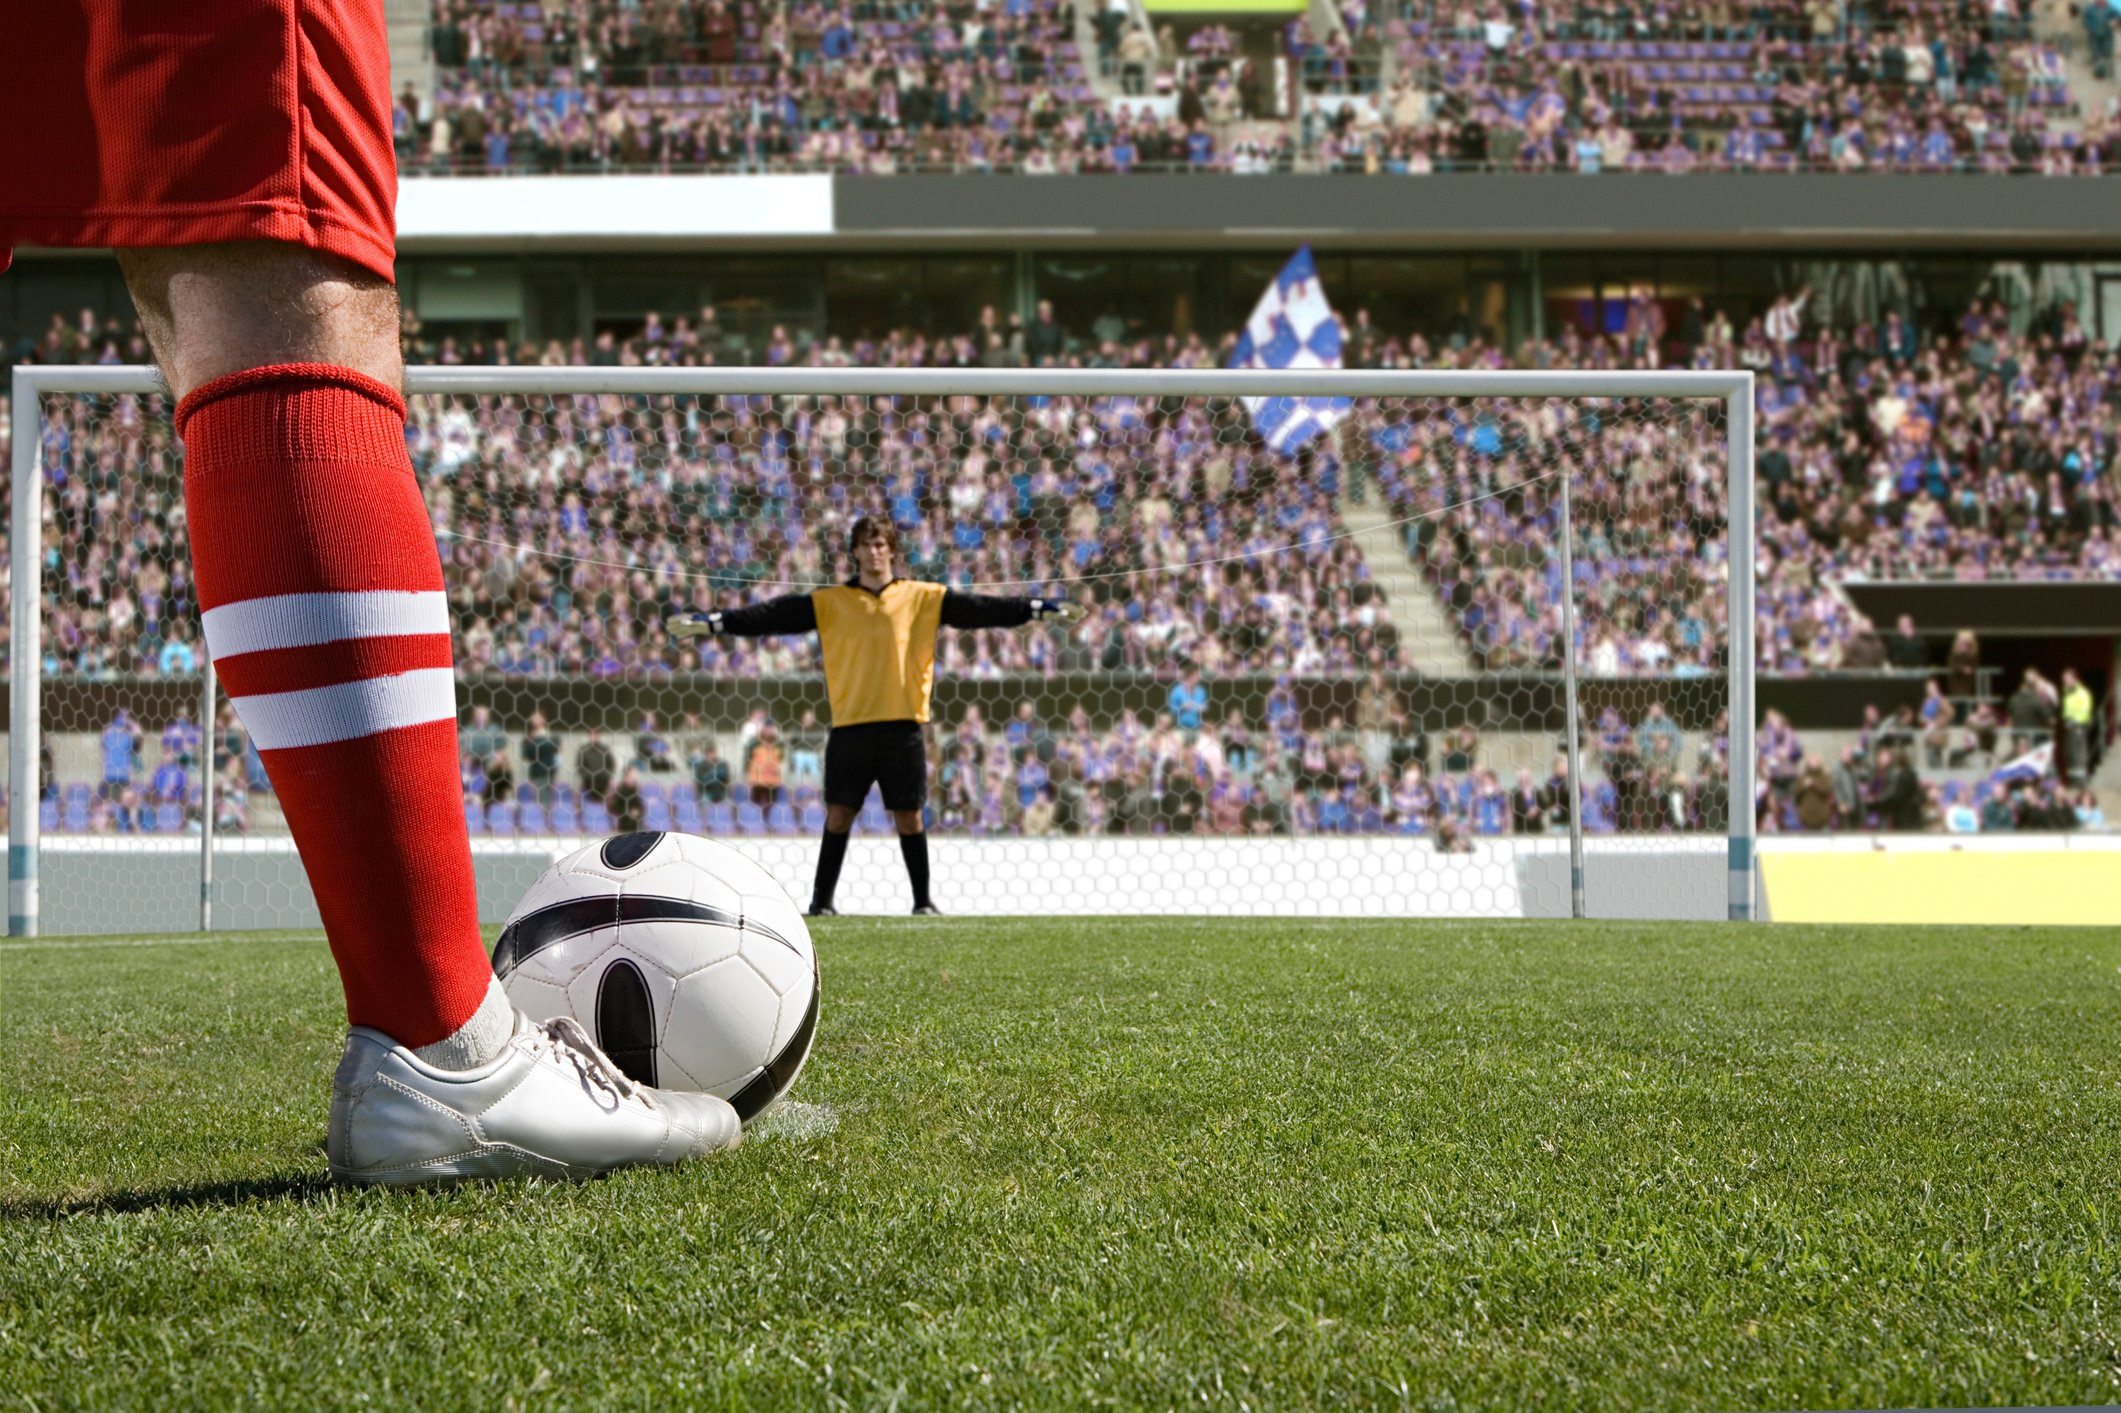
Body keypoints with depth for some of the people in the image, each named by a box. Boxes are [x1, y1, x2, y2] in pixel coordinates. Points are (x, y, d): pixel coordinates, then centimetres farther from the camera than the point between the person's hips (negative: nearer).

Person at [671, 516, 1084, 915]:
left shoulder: (924, 598, 6)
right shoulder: (829, 602, 5)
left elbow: (981, 610, 4)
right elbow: (773, 616, 0)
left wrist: (1041, 608, -1)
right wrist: (713, 622, -8)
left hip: (903, 725, 0)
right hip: (850, 726, 0)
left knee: (909, 816, 4)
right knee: (839, 814, 1)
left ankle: (923, 900, 15)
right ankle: (821, 901, 8)